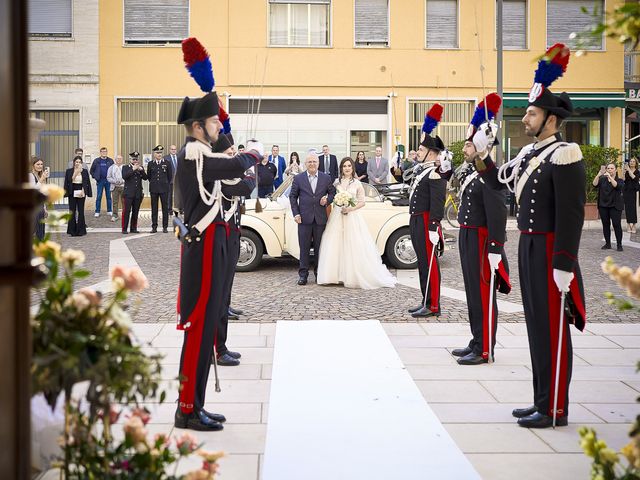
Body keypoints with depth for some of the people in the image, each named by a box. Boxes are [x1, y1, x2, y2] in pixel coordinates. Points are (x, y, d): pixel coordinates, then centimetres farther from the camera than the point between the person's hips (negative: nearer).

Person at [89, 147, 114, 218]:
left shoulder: (110, 161, 3)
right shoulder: (96, 160, 2)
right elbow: (91, 170, 9)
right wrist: (95, 177, -1)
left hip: (108, 181, 1)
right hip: (100, 181, -1)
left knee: (109, 196, 6)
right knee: (98, 197, 0)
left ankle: (109, 211, 13)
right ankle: (97, 212, 4)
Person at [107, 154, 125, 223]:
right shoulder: (111, 168, 8)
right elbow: (108, 177, 6)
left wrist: (123, 181, -13)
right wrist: (115, 181, -10)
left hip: (123, 187, -1)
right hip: (115, 187, 1)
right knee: (115, 202, 1)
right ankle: (115, 215, 7)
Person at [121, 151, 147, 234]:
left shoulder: (141, 168, 14)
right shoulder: (125, 167, 4)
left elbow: (145, 178, 2)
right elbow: (124, 176, -15)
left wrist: (141, 170, -13)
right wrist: (133, 169, -17)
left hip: (138, 193, 4)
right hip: (128, 193, -4)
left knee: (135, 212, 6)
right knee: (126, 211, -7)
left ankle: (133, 228, 13)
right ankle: (124, 229, -3)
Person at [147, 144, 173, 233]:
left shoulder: (167, 163, 2)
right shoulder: (150, 164, 5)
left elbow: (170, 176, 9)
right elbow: (148, 176, 15)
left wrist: (165, 184, 11)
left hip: (164, 188, -1)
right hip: (154, 189, 1)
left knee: (165, 208, 0)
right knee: (154, 208, 3)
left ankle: (165, 227, 5)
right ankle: (154, 227, 8)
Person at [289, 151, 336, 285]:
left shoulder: (326, 178, 7)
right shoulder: (298, 178, 4)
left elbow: (332, 192, 13)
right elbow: (293, 196, 6)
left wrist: (327, 200, -9)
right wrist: (295, 213, -3)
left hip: (320, 218, 1)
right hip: (304, 218, -1)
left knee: (319, 247, 7)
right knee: (304, 248, 1)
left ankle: (319, 273, 16)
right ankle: (303, 274, 7)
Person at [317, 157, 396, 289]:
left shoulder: (357, 183, 3)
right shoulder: (336, 182, 8)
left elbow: (362, 202, 4)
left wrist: (350, 208, -11)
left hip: (352, 217, -2)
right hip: (336, 217, 2)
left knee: (353, 247, -5)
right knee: (335, 247, -1)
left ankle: (352, 277, 0)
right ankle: (337, 275, 4)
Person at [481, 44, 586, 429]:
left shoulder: (564, 156, -15)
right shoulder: (529, 154, 11)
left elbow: (572, 215, -19)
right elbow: (497, 181, 25)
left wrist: (564, 266, -22)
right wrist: (481, 151, 8)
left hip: (550, 252, -9)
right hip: (528, 247, 9)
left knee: (552, 328, -3)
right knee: (537, 324, 14)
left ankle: (555, 410, 5)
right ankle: (542, 401, 23)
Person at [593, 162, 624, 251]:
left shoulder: (619, 180, 2)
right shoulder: (602, 179, 8)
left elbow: (617, 186, -20)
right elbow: (595, 184, -9)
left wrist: (610, 177, -33)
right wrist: (599, 174, -25)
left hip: (615, 206, -3)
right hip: (603, 205, 3)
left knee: (617, 225, -7)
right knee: (605, 224, 5)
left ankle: (619, 244, -3)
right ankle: (607, 243, 13)